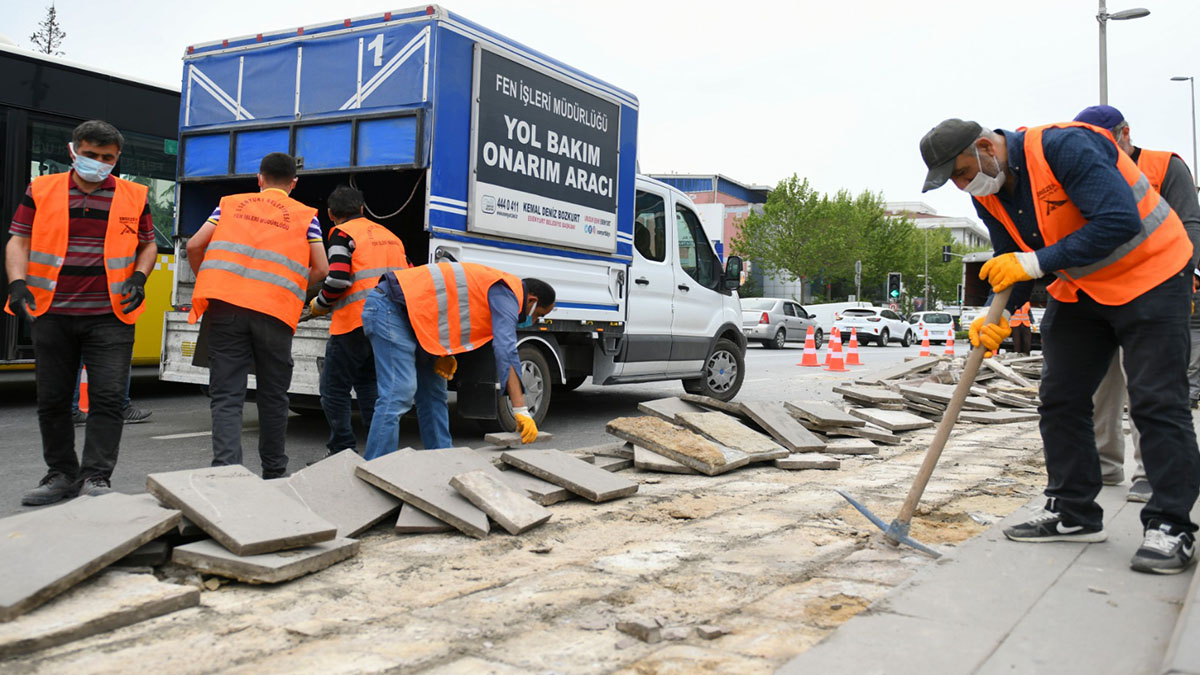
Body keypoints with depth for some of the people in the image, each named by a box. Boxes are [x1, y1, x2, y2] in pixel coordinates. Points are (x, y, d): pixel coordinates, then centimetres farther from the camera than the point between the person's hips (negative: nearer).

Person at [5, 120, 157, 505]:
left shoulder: (134, 197, 6)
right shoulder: (41, 190, 6)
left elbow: (148, 244, 14)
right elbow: (18, 241, 6)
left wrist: (139, 278, -5)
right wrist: (18, 283, -10)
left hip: (109, 315, -1)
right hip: (51, 314, 2)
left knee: (108, 397, -8)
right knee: (52, 399, 9)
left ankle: (97, 476, -1)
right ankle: (62, 474, 22)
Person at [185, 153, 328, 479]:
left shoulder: (231, 203, 18)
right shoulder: (305, 214, 14)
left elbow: (194, 246, 11)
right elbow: (321, 269, 8)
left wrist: (206, 282, 27)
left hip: (225, 305, 1)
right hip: (275, 312, 0)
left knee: (226, 396, 0)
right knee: (273, 396, 12)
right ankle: (274, 473, 23)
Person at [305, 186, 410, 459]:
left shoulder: (342, 233, -2)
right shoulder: (389, 235, 20)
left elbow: (338, 279, -16)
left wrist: (319, 305, 2)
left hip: (355, 322, -7)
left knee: (334, 388, 4)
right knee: (368, 383, 18)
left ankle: (343, 452, 4)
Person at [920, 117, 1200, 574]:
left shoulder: (1063, 146, -27)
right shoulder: (988, 195, -2)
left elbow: (1119, 222, -33)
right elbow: (1012, 263, 3)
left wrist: (1036, 262, -33)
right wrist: (998, 318, -15)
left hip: (1148, 276, -8)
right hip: (1079, 289, 8)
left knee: (1156, 400, -9)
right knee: (1060, 398, 6)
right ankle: (1073, 514, 16)